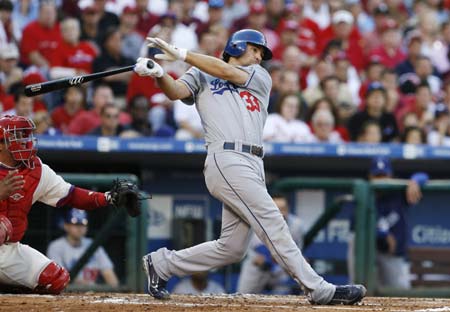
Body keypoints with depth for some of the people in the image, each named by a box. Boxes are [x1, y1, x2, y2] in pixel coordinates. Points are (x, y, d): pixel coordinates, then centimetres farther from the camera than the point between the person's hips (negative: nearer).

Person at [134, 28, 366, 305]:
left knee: (232, 247, 4)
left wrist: (181, 54, 0)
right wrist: (158, 74, -24)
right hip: (227, 160, -6)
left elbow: (228, 72, 6)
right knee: (273, 225, -12)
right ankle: (319, 290, -13)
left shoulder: (261, 77, 23)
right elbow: (176, 91, -2)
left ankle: (161, 264, 18)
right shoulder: (200, 75, 16)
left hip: (253, 167, 6)